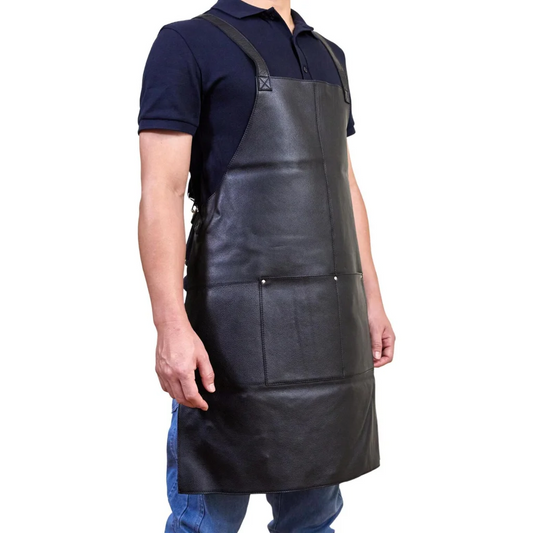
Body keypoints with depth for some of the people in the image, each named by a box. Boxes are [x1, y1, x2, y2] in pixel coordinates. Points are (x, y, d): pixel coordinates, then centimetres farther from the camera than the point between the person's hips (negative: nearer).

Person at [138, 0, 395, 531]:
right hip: (241, 323, -6)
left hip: (333, 327, 6)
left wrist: (371, 299, 15)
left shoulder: (329, 57, 18)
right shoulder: (187, 43, -2)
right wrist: (172, 325, -20)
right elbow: (161, 192, -11)